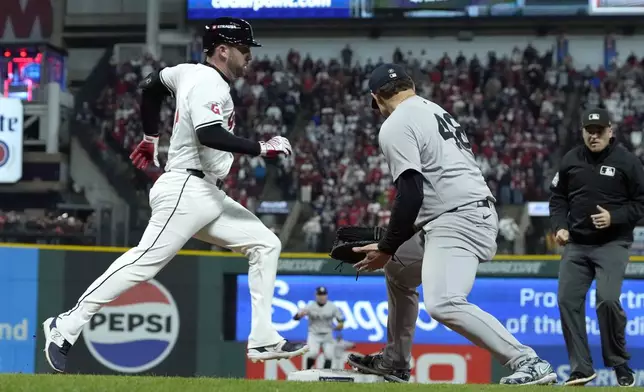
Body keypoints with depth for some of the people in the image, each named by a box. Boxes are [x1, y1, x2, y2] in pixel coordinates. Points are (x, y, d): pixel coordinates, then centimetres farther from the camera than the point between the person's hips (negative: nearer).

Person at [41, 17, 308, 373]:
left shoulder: (192, 72, 16)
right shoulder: (209, 84, -13)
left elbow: (151, 84, 32)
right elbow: (210, 135, -28)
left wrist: (150, 138, 40)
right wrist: (262, 148, -22)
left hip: (209, 197, 11)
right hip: (186, 192, -11)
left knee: (265, 244, 7)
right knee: (145, 261, -17)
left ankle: (263, 340, 1)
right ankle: (66, 327, -12)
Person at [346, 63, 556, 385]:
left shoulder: (395, 126, -7)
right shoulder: (437, 111, 21)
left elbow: (411, 194, -16)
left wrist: (386, 248, -7)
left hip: (458, 222, -11)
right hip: (475, 212, 11)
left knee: (443, 305, -27)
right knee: (398, 271, 28)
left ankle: (529, 364, -32)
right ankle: (395, 361, 38)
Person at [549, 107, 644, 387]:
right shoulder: (571, 160, 7)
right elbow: (558, 197, 16)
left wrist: (614, 217, -16)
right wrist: (559, 226, 0)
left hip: (613, 244, -4)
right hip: (576, 244, 5)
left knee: (607, 299, -20)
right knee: (568, 300, -5)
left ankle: (619, 364, 0)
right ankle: (581, 369, 5)